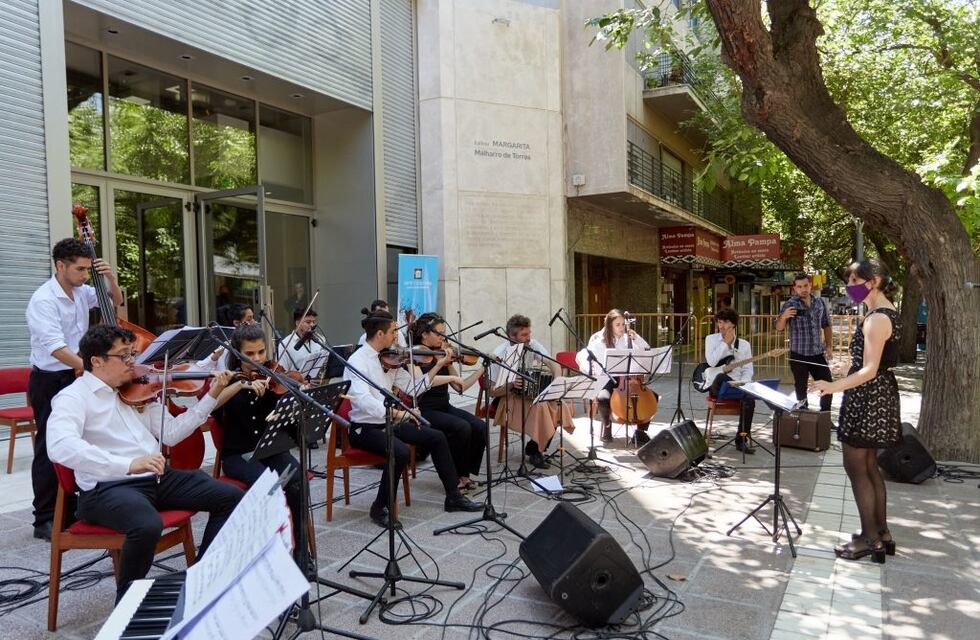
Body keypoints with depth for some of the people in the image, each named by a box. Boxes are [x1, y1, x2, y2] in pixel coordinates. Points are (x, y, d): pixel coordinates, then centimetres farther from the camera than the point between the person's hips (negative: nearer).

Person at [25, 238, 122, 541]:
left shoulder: (81, 292, 3)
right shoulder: (44, 300, -19)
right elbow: (56, 348, -29)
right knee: (50, 449, -2)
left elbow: (116, 301, 19)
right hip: (50, 382, -7)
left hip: (75, 378, 7)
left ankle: (68, 510, 25)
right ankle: (45, 520, 8)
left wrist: (110, 278, 0)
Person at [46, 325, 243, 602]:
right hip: (108, 488, -7)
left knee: (231, 497, -4)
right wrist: (128, 464, -37)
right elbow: (60, 446, -26)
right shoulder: (73, 397, -6)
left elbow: (171, 433, 13)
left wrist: (211, 396, 4)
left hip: (157, 478, 7)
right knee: (148, 525, -37)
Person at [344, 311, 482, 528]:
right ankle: (380, 508, -11)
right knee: (400, 451, -33)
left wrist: (438, 366, 2)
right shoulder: (357, 361, -18)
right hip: (365, 428, -8)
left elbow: (412, 388, 8)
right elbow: (363, 400, -33)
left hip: (388, 422, 8)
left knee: (437, 437, 3)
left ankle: (453, 496, 15)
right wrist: (397, 412, -42)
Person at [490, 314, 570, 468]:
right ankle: (534, 451, -8)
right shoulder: (499, 354, -16)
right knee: (539, 407, -30)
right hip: (507, 398, -5)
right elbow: (492, 391, -14)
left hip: (533, 394, 5)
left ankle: (536, 449, -1)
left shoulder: (533, 344, -5)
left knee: (557, 406, -20)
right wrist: (512, 385, -31)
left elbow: (554, 365, -10)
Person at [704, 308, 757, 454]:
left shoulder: (744, 344, 11)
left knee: (749, 398, -30)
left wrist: (742, 384, -14)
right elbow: (711, 362, -13)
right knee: (721, 377, -40)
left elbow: (748, 369, 7)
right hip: (718, 385, -3)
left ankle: (742, 439, -13)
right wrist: (725, 343, -11)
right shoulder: (711, 339, 3)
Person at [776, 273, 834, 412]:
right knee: (801, 390, 5)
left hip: (818, 354, 4)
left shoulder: (820, 303, 6)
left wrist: (829, 346, 5)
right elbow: (779, 328, -11)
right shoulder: (790, 304, -6)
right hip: (799, 355, -4)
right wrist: (783, 317, -32)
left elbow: (827, 326, 15)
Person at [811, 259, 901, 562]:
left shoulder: (877, 318, -20)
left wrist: (833, 387, -38)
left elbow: (869, 370, -26)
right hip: (876, 396, 10)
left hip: (867, 397, -10)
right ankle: (881, 533, 24)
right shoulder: (886, 313, 11)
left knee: (856, 467, -1)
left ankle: (871, 538, 7)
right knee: (869, 466, 16)